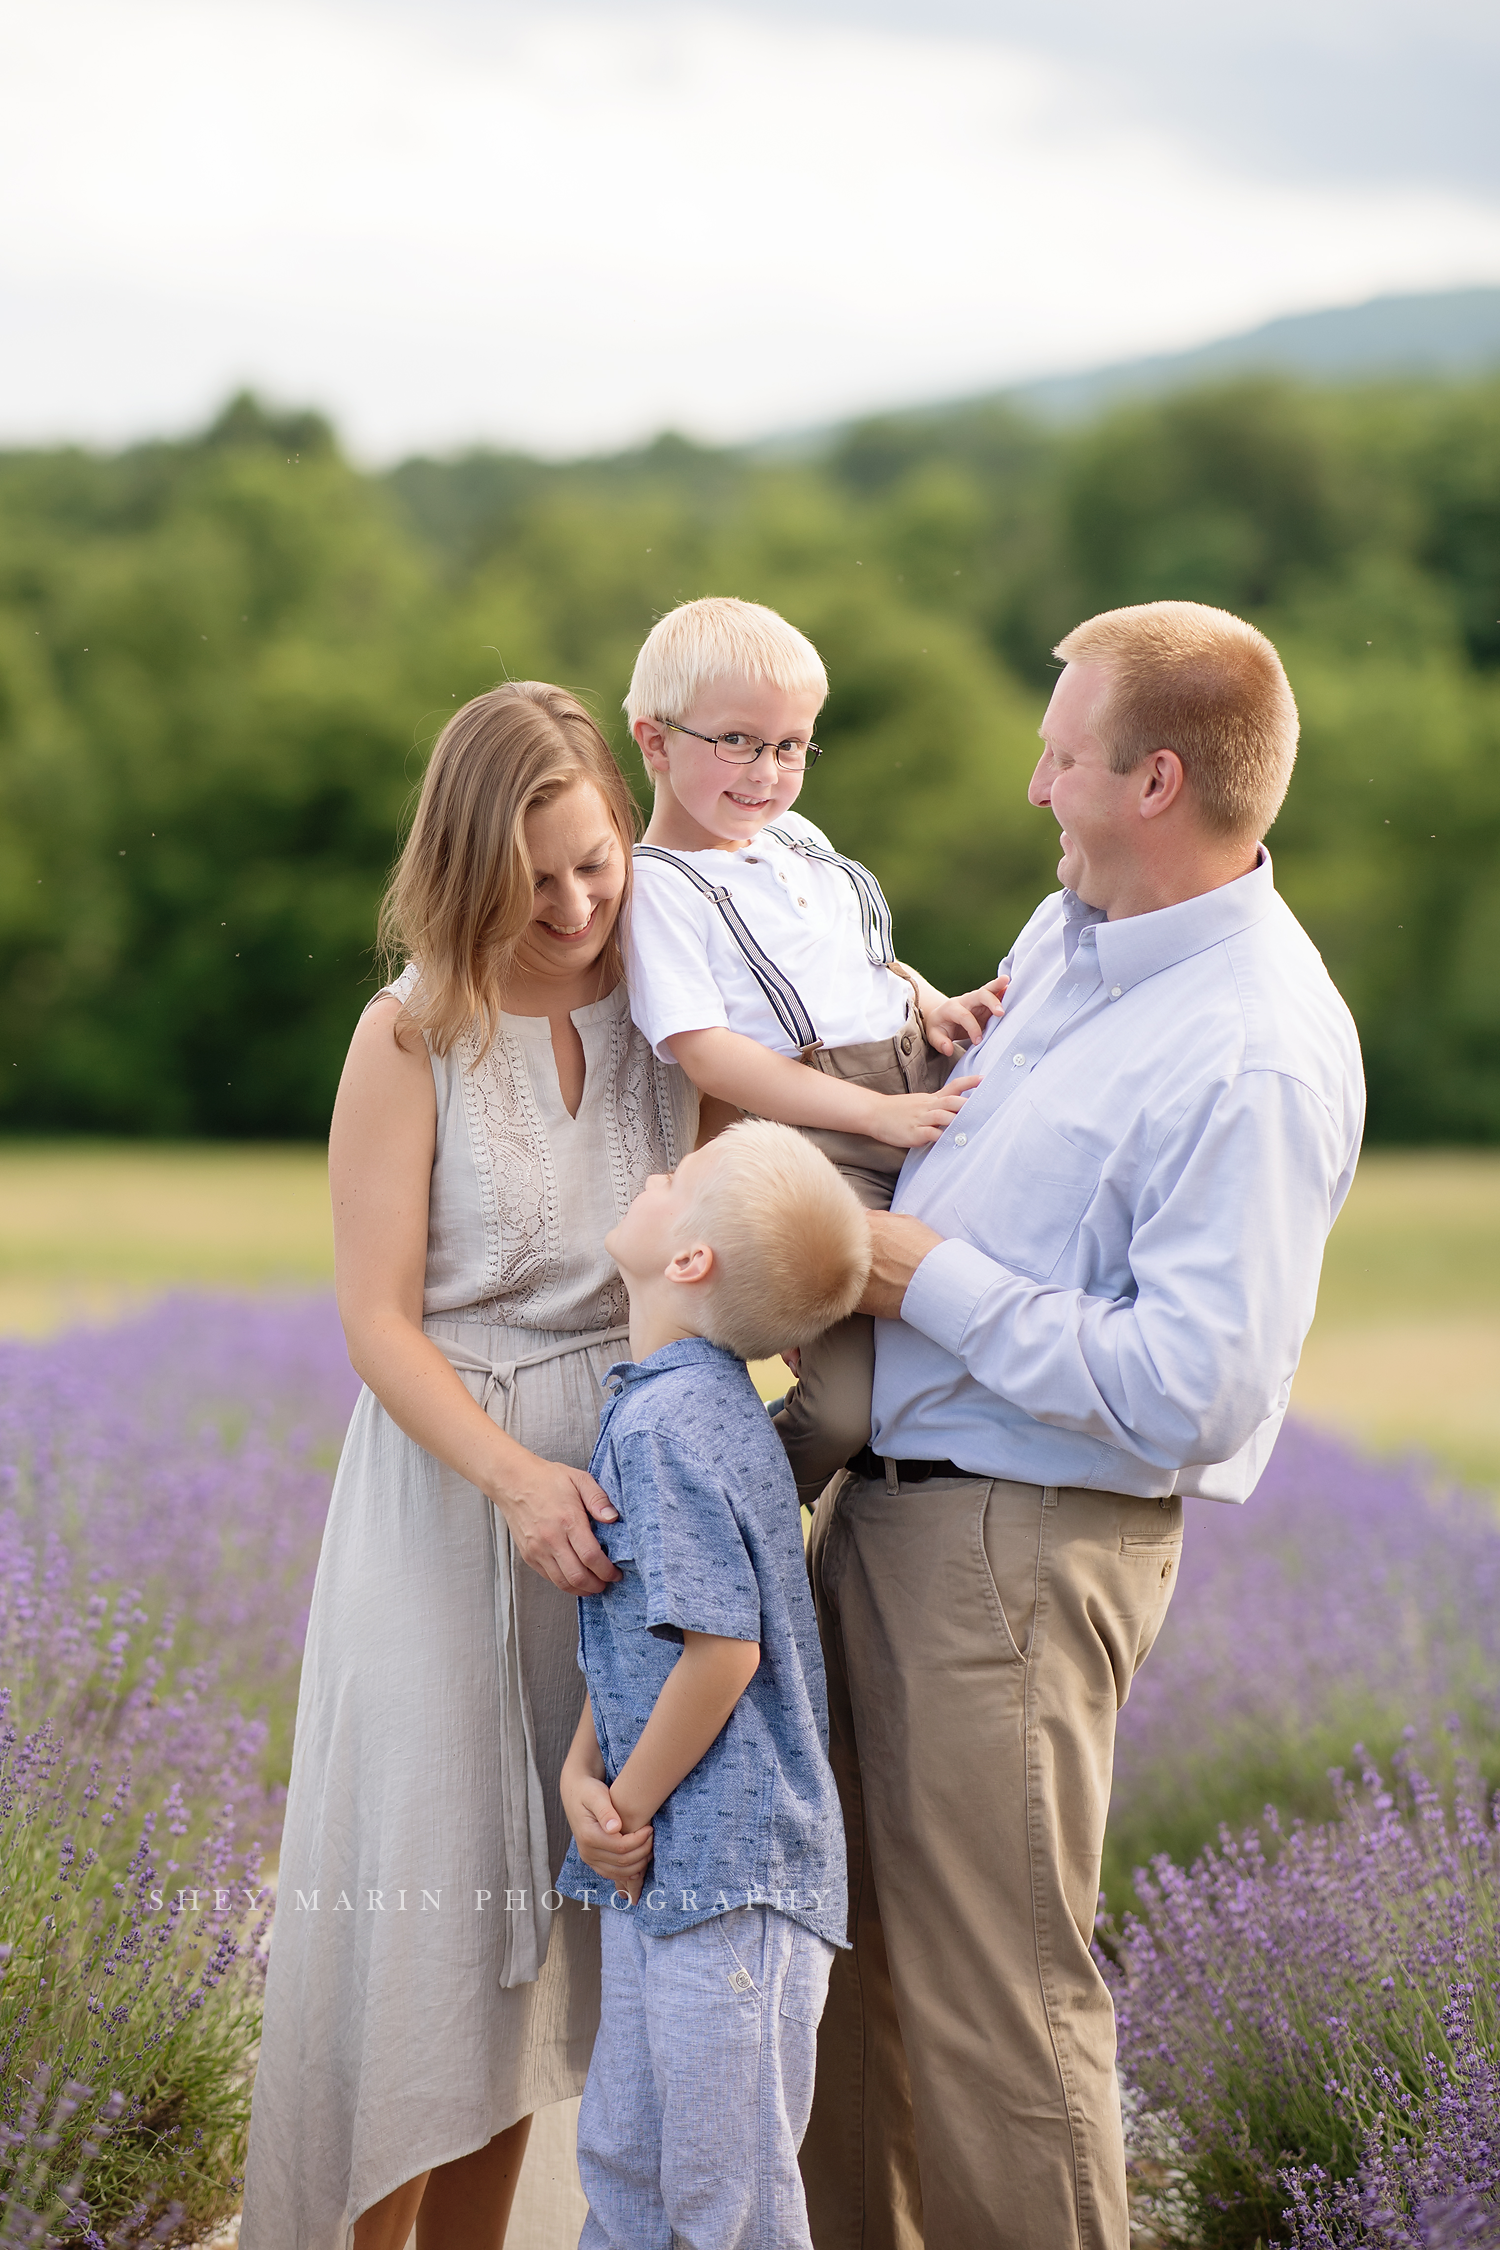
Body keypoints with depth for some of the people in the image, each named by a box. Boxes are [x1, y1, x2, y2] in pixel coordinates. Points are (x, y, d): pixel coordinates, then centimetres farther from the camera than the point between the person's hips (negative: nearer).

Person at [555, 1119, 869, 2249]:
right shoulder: (706, 1398, 9)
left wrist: (631, 1806, -12)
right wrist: (584, 1774, -1)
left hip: (728, 1870, -10)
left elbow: (721, 1645, -25)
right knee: (623, 2158, 20)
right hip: (669, 1864, 10)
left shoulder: (665, 1422, -20)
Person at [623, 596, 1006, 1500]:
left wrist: (929, 1003, 9)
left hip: (926, 1088, 8)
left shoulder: (798, 840, 18)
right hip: (817, 1148, -8)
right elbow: (708, 1053, -14)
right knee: (849, 1406, -17)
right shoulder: (659, 885, -5)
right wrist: (878, 1113, -18)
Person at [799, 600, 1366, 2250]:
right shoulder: (1065, 936, 9)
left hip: (1018, 1551, -9)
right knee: (840, 1945, 18)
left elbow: (1185, 1391, -25)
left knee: (991, 1994, -3)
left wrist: (928, 1283, -18)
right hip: (879, 1498, 9)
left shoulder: (1259, 1059, -20)